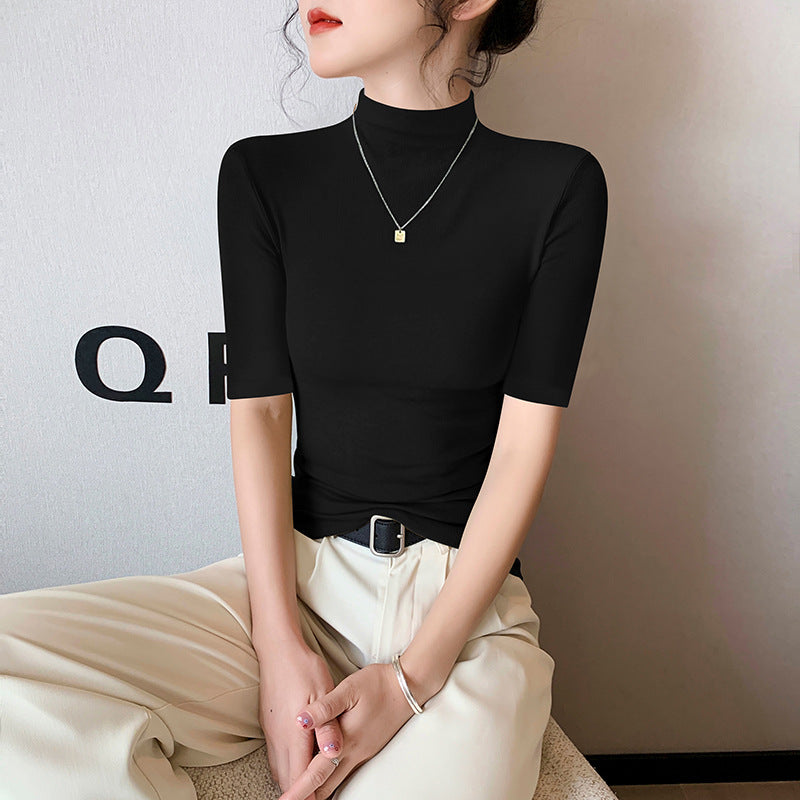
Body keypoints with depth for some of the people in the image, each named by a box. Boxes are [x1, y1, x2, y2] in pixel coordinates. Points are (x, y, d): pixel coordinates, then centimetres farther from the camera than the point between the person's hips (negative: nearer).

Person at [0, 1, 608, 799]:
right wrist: (279, 647, -12)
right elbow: (259, 410, -1)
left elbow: (524, 447, -6)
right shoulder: (263, 174, 4)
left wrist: (413, 675, -14)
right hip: (299, 571, 2)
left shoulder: (558, 188, -2)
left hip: (465, 595, -1)